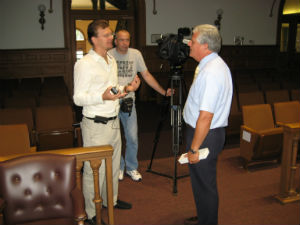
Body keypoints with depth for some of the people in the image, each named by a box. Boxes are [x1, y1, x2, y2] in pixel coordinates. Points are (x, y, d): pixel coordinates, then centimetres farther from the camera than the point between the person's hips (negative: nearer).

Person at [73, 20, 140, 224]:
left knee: (113, 165, 20)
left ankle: (111, 200, 40)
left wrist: (126, 89, 2)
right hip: (96, 125, -8)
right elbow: (78, 98, -16)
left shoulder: (112, 61, 13)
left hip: (113, 122, 9)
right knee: (94, 169, 1)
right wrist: (103, 96, -31)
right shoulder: (84, 64, -14)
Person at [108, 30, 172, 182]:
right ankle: (118, 167, 26)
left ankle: (131, 168, 23)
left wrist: (163, 92, 1)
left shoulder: (136, 54, 3)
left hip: (128, 101, 1)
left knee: (132, 137, 3)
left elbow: (146, 75, 6)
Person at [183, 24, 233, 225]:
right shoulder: (216, 64, 10)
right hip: (212, 132, 11)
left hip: (205, 135, -10)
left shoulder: (210, 73, -24)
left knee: (205, 184, 6)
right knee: (201, 182, 23)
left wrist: (194, 148, -20)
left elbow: (205, 117, -26)